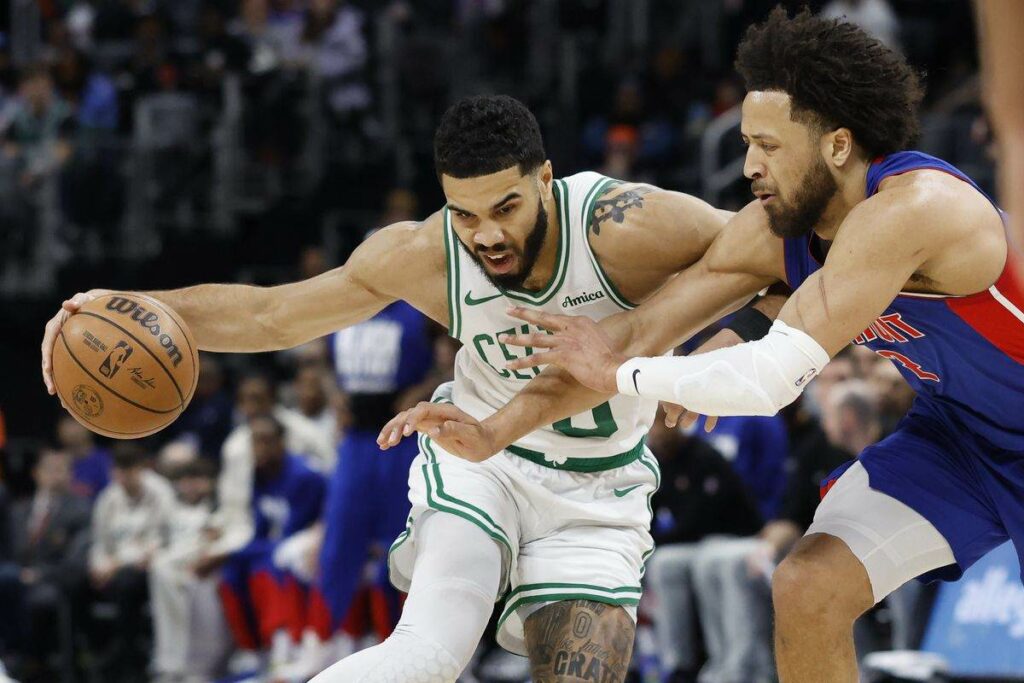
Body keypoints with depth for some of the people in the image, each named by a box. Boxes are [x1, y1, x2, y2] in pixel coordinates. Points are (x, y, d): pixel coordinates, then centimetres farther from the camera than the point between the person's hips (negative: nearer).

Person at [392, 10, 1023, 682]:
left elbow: (773, 379, -36)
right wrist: (495, 431, -11)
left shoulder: (908, 210, -36)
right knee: (806, 592, -7)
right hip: (953, 427, 6)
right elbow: (643, 330, -6)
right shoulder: (770, 230, -11)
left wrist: (617, 373, -23)